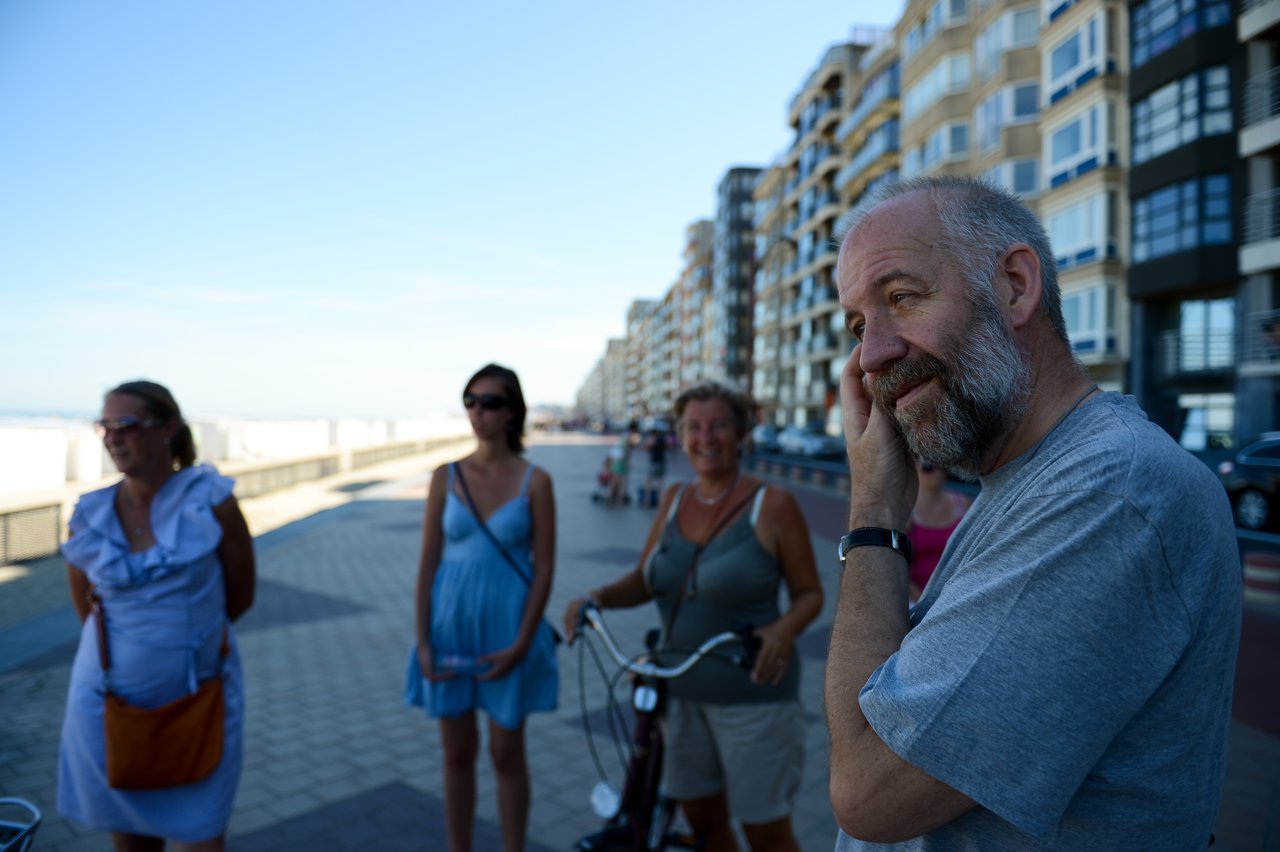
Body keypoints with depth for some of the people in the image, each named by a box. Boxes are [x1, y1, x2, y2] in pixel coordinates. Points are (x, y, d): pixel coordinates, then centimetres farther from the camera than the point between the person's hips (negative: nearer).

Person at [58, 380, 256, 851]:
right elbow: (85, 607, 11)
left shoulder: (212, 502, -13)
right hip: (111, 705, 3)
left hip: (199, 704, -3)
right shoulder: (90, 517, -5)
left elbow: (241, 595, -2)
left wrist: (185, 633, 7)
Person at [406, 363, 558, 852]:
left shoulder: (534, 481, -6)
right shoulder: (446, 477, 0)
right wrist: (423, 642, -3)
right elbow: (428, 563, 2)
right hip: (451, 629, 2)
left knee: (506, 754, 10)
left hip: (506, 632, -2)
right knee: (457, 754, 14)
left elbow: (544, 570, -6)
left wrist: (520, 644, -12)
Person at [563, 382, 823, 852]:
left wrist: (785, 628, -27)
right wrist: (596, 597, -9)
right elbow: (644, 581, 9)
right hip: (682, 691, 5)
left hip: (753, 694, -4)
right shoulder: (674, 499, 4)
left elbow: (809, 592, -6)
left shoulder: (771, 504, -10)